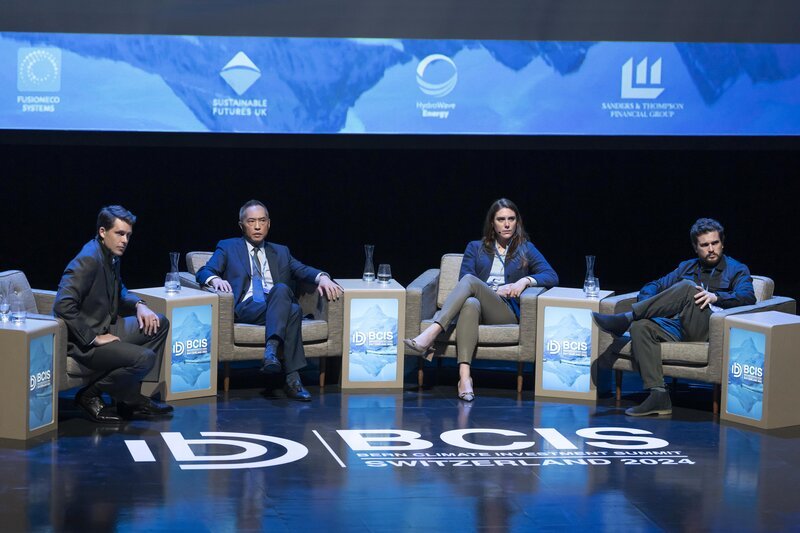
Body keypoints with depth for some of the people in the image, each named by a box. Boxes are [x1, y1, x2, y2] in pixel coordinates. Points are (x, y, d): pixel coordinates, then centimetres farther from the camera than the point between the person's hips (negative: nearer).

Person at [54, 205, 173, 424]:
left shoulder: (111, 256, 9)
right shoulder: (88, 260, -21)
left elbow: (119, 292, 28)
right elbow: (63, 305, -30)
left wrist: (139, 305, 6)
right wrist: (93, 338, -24)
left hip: (105, 327, 10)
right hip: (83, 343, -10)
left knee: (159, 324, 13)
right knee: (145, 358, -24)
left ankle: (131, 399, 12)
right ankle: (90, 396, -4)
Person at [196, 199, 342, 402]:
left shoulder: (280, 252, 28)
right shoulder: (228, 247, 18)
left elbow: (303, 271, 13)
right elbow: (204, 272, 3)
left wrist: (322, 277, -11)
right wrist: (215, 279, -22)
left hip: (278, 303, 3)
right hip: (246, 307, -3)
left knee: (281, 289, -35)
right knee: (293, 311, -34)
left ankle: (271, 348, -46)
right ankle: (292, 377, -41)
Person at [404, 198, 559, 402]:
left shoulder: (526, 249, 21)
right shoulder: (475, 248, 24)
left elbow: (552, 277, 7)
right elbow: (462, 280, 8)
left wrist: (526, 280, -13)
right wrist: (495, 290, -8)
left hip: (507, 312, -1)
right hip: (477, 308, 1)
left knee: (470, 281, -32)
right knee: (471, 303, -41)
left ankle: (430, 335, -51)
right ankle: (464, 376, -58)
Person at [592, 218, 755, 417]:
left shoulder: (737, 270, 15)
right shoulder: (687, 267, 29)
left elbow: (748, 298, -4)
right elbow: (654, 286, 24)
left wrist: (716, 297, -20)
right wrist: (645, 307, 0)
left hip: (710, 330, -5)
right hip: (679, 329, 5)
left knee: (687, 287, -30)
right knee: (640, 327, -25)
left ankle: (626, 318, -29)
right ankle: (658, 395, -32)